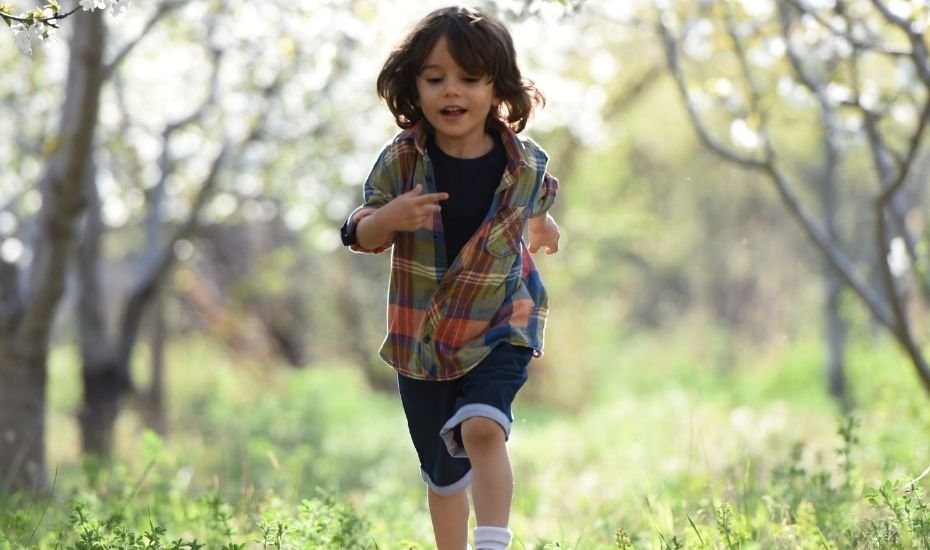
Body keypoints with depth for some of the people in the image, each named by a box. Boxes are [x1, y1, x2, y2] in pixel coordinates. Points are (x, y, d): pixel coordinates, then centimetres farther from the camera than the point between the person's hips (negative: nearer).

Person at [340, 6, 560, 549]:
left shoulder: (527, 164, -8)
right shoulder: (401, 160, -11)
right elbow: (361, 235, -10)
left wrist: (541, 230, 2)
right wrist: (388, 218, -26)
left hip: (500, 328, -2)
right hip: (420, 336, 2)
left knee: (482, 427, -28)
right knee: (443, 470, 13)